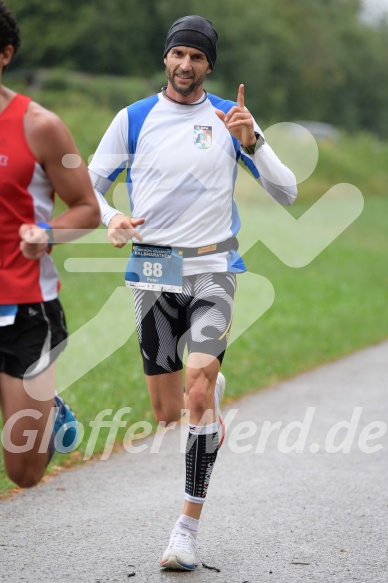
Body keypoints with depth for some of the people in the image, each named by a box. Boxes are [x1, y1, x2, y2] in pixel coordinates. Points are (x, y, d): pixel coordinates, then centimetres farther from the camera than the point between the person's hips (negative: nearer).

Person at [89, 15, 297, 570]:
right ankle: (211, 392, 41)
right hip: (155, 269, 2)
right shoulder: (133, 119, 4)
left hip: (213, 268, -2)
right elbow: (89, 183, 10)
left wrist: (252, 141, -16)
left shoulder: (231, 117, 3)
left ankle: (189, 526, -13)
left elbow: (286, 192, 0)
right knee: (167, 411, 4)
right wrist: (111, 218, -12)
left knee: (199, 391, -19)